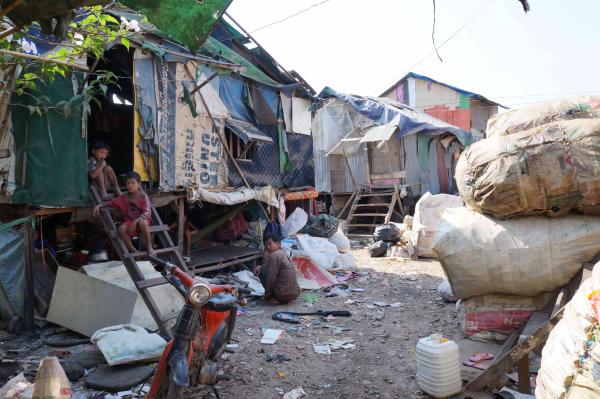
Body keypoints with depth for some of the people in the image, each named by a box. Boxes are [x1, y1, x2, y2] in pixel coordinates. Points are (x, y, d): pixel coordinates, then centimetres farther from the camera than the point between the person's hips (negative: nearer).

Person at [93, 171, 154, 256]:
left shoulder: (143, 196, -6)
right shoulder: (124, 198, 7)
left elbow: (146, 213, -17)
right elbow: (111, 203, 16)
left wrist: (136, 221, -31)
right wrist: (100, 205, -3)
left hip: (142, 220, -4)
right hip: (129, 222, 4)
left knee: (142, 223, -40)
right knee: (121, 228, -30)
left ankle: (149, 247, -21)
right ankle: (133, 250, -15)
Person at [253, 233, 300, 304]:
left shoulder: (274, 256, -15)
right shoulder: (283, 252, 12)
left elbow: (271, 278, -17)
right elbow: (270, 266, 27)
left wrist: (267, 296, -6)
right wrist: (260, 266, 8)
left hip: (283, 295, -9)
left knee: (262, 271, 0)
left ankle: (274, 298, 2)